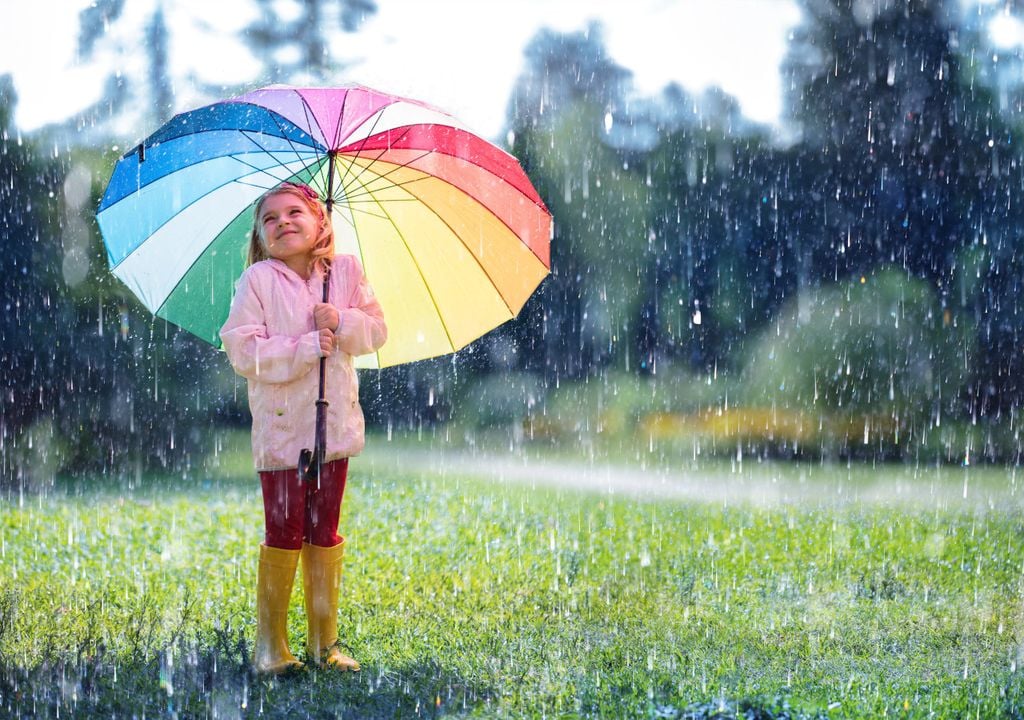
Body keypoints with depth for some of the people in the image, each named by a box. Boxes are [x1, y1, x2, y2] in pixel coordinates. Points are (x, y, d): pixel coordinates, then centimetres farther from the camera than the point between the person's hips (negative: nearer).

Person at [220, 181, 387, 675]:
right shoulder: (258, 281, -8)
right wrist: (305, 348, -20)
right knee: (284, 534, -2)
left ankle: (324, 641, 19)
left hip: (334, 423, 4)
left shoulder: (345, 272, 3)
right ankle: (270, 645, 9)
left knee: (324, 533, 10)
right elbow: (242, 350, -13)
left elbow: (377, 330, 4)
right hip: (281, 426, -3)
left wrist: (342, 322, -16)